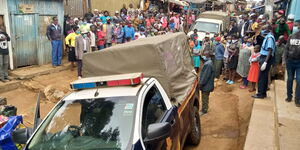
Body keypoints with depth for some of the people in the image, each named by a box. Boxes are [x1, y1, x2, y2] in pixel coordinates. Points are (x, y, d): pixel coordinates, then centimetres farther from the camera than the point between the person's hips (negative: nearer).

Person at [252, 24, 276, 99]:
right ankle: (263, 92, 22)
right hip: (264, 58, 9)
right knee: (264, 77, 14)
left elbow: (270, 51, -21)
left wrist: (265, 62, -25)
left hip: (266, 59, -9)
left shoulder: (269, 38, -15)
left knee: (262, 77, -5)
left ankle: (261, 94, 1)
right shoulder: (267, 37, 13)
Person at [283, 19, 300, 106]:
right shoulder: (291, 37, 5)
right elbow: (287, 49, 6)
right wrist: (285, 59, -1)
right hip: (290, 61, 2)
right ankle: (289, 96, 23)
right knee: (290, 79, 11)